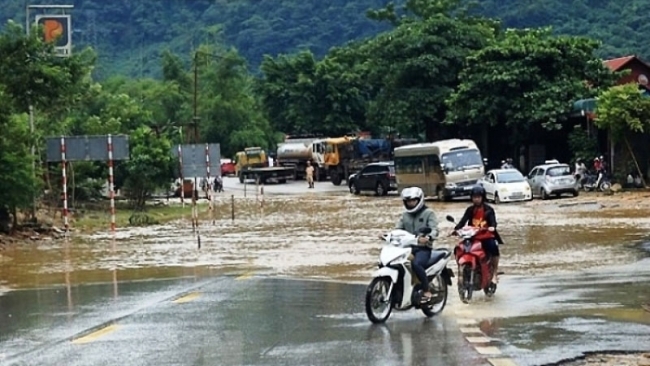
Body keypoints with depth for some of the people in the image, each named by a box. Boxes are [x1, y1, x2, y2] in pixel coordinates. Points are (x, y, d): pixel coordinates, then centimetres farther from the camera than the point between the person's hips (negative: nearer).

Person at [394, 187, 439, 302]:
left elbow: (434, 229, -11)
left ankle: (427, 291, -22)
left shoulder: (428, 213, 2)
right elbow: (398, 229, 12)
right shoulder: (405, 215, 19)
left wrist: (428, 238, -33)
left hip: (423, 248, -6)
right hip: (408, 247, 6)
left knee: (416, 264, -35)